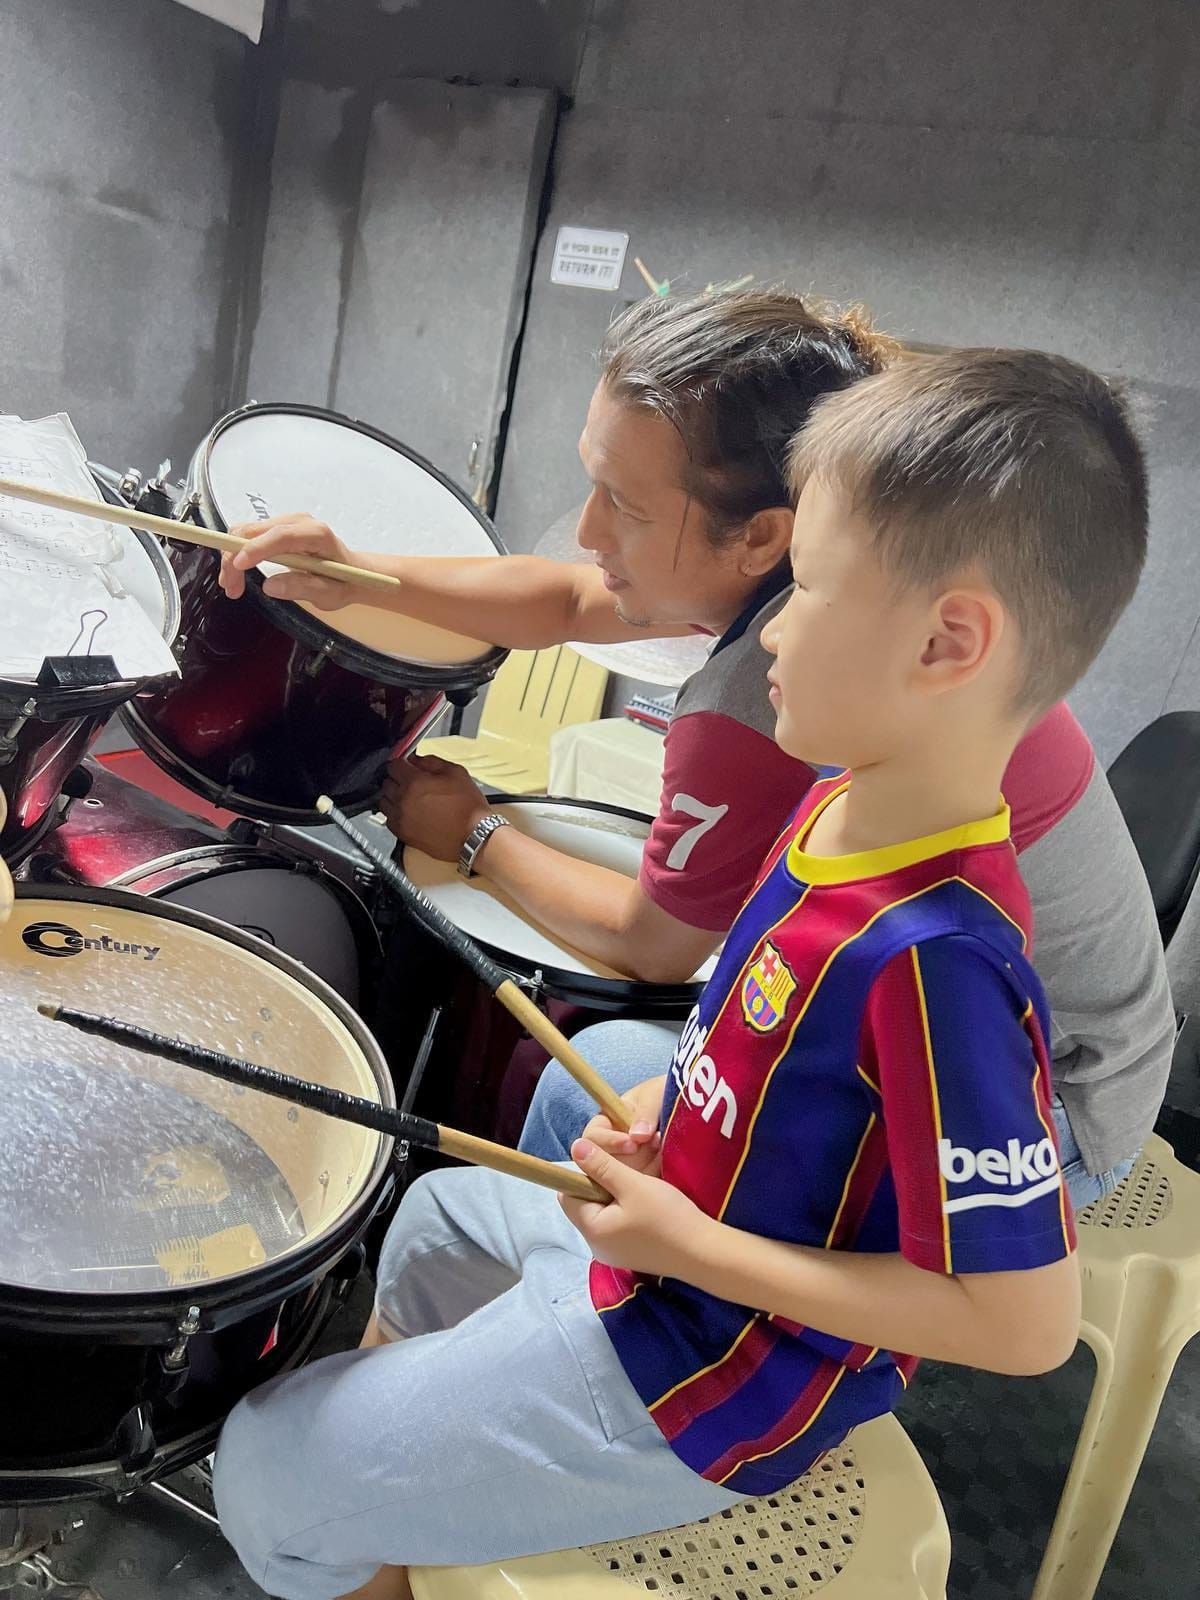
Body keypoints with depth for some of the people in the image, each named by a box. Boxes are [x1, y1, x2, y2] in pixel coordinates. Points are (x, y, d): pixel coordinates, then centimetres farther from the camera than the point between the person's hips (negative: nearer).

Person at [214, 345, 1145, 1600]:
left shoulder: (939, 955, -36)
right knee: (437, 1212, 31)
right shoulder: (848, 805, -7)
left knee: (267, 1471, 3)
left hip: (707, 1385, -8)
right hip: (672, 1240, 9)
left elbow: (1026, 1319, -29)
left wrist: (689, 1246, -26)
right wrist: (664, 1117, -2)